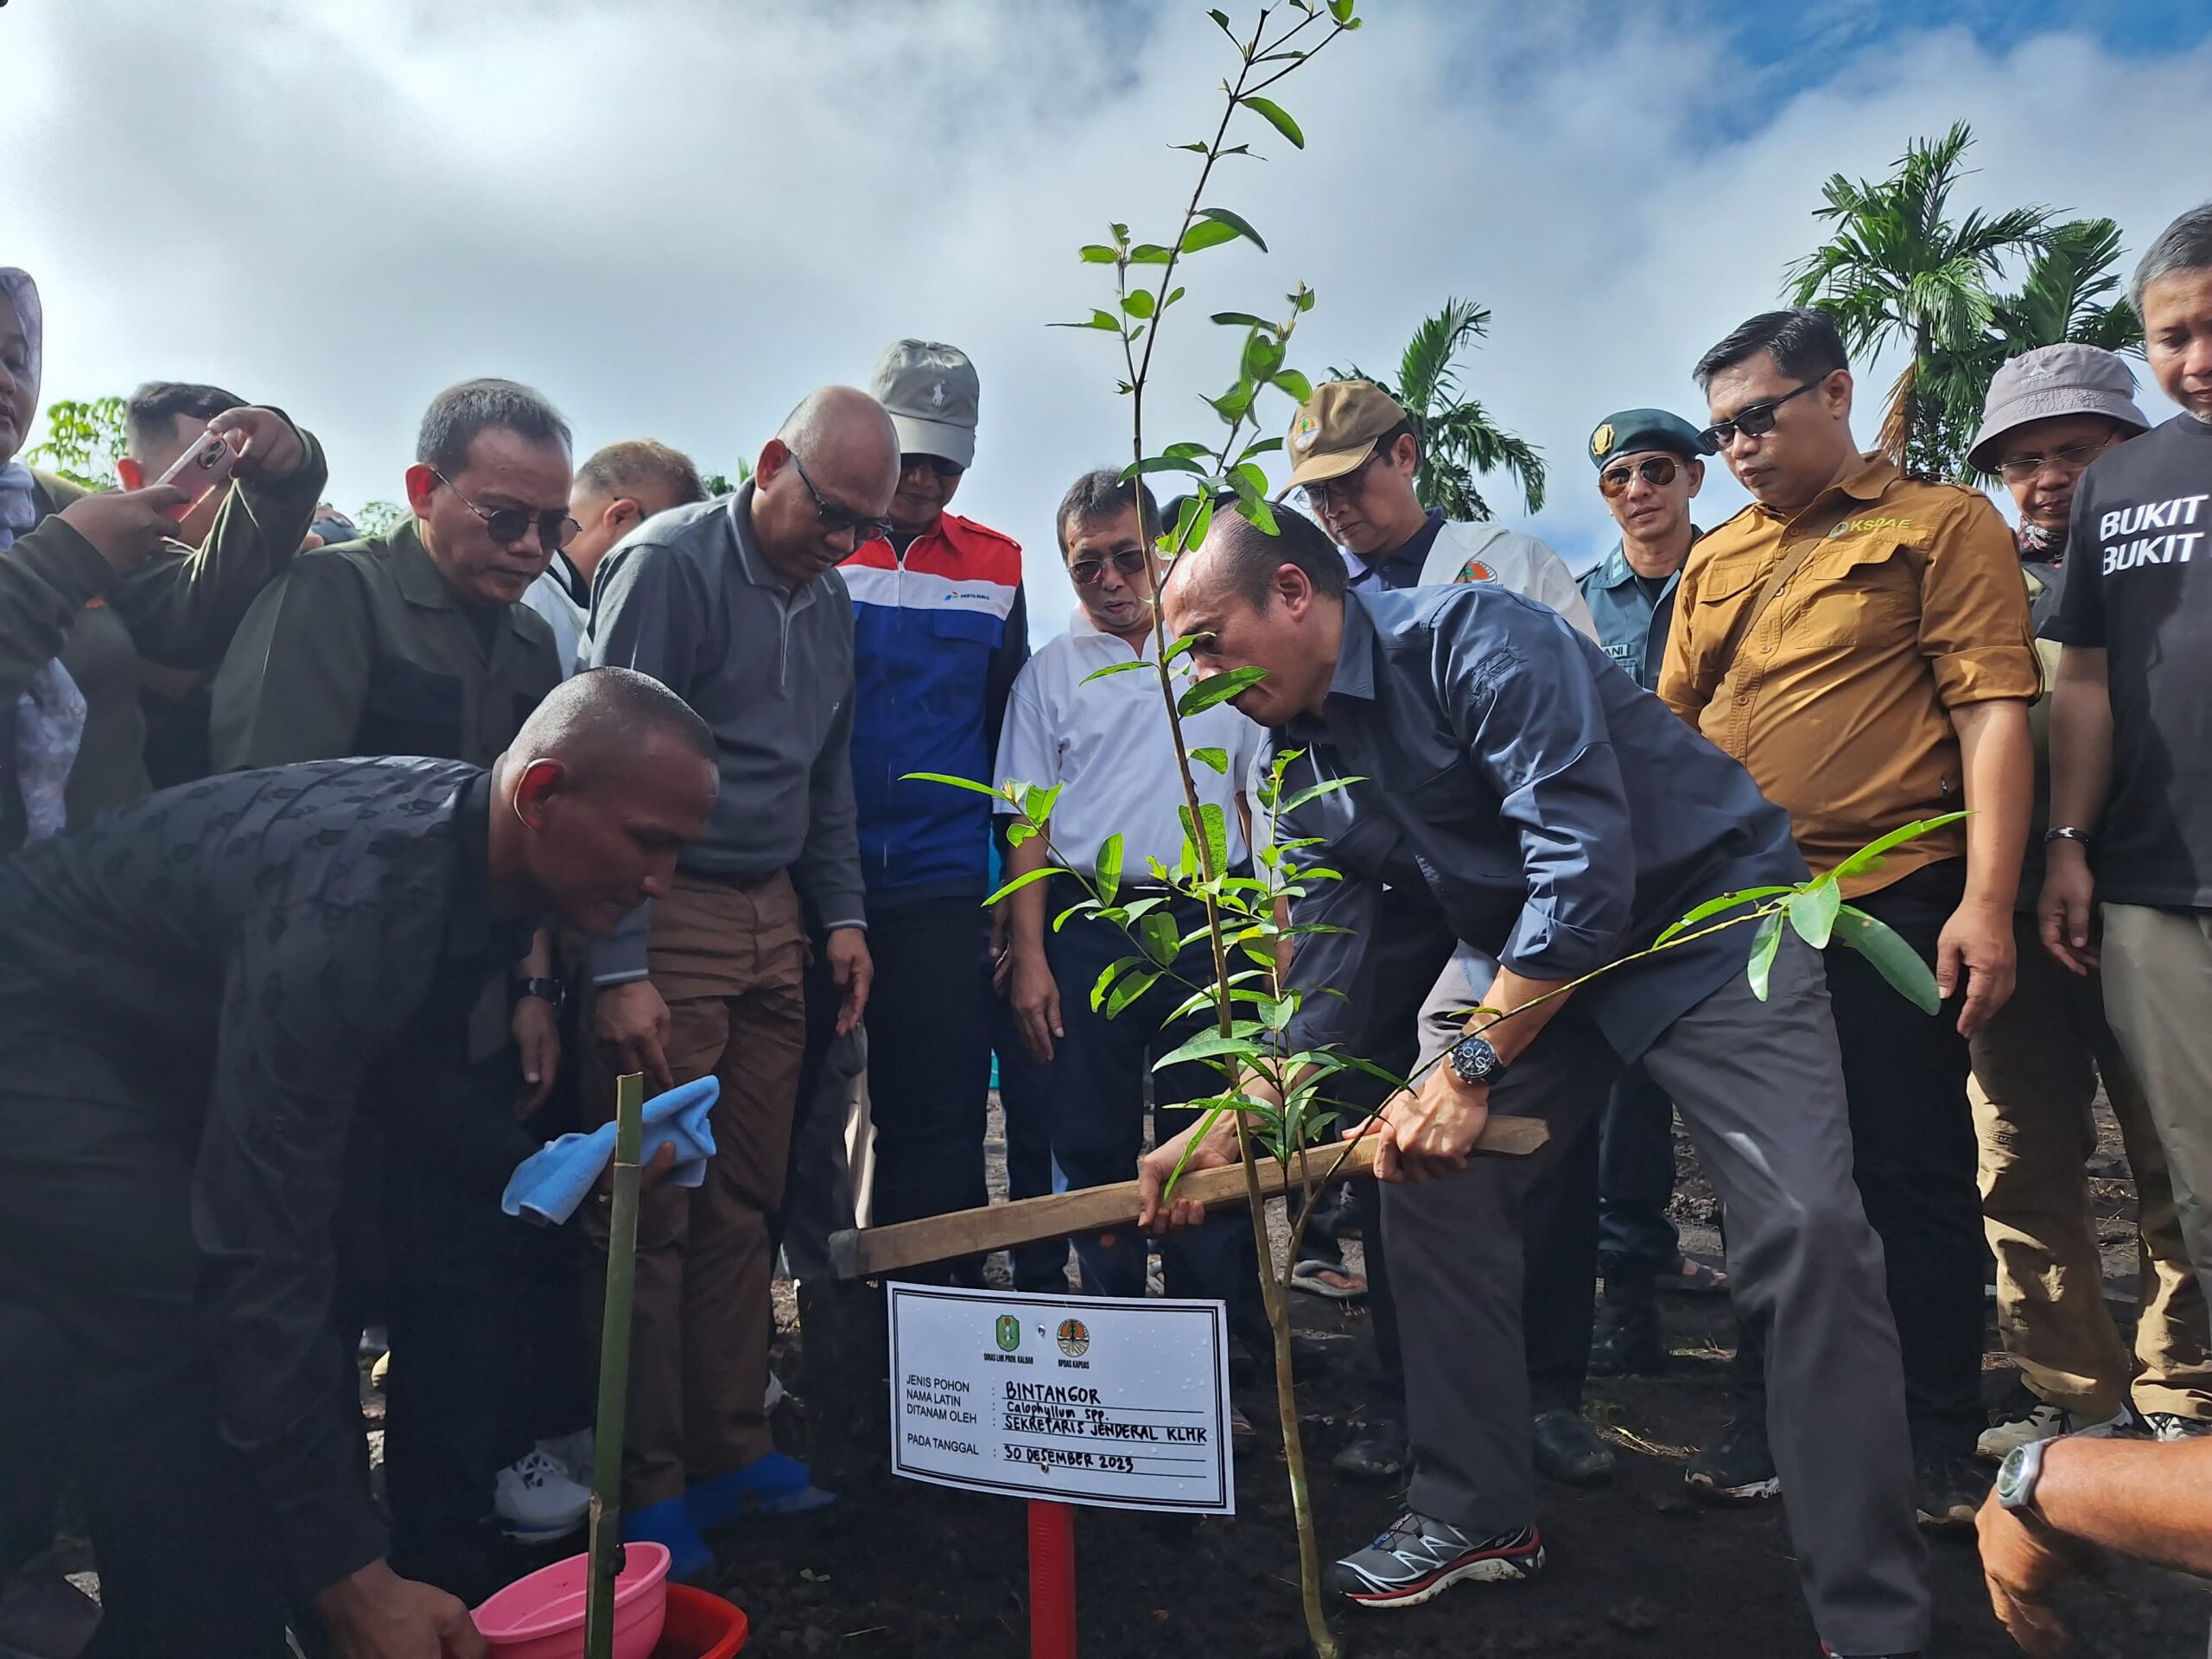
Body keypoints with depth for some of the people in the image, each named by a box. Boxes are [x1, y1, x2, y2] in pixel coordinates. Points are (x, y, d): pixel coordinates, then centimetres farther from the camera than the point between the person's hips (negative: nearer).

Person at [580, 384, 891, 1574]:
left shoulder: (828, 595, 13)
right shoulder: (669, 564, -9)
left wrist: (840, 913, 12)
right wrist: (617, 969, -17)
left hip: (772, 919, 7)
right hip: (668, 912, -6)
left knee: (744, 1204, 10)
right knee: (653, 1212, -1)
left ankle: (729, 1448, 23)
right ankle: (646, 1485, 13)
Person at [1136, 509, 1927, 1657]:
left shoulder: (1473, 639, -23)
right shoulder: (1306, 757, 1)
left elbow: (1586, 858, -31)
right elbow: (1326, 975, 3)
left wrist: (1470, 1068, -29)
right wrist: (1226, 1129, -6)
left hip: (1704, 916, -7)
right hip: (1530, 952, 8)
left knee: (1807, 1229, -18)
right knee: (1425, 1185, 2)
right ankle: (1477, 1513, 20)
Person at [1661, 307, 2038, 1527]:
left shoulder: (1941, 523, 1)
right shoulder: (1712, 563, 15)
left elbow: (1993, 713, -7)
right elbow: (1671, 730, 17)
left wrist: (1986, 902, -15)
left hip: (1889, 906, -5)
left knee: (1911, 1179, 3)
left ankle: (1944, 1447, 20)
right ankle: (1769, 1425, 26)